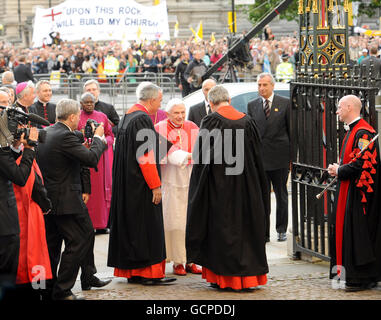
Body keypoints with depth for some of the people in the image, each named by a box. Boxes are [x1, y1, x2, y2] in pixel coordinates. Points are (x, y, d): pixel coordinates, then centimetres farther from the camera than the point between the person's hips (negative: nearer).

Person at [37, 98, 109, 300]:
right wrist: (97, 138, -4)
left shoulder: (46, 133, 10)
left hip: (48, 198, 10)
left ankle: (49, 287, 21)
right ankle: (62, 290, -3)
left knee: (51, 244, 15)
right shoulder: (65, 136, -18)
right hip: (66, 200, -10)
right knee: (78, 241, -3)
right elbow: (92, 159, -20)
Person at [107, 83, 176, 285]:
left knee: (130, 226, 12)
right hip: (141, 185, -10)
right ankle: (148, 272, -2)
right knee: (147, 226, -4)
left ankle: (131, 271, 16)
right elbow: (146, 156, -21)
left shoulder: (127, 117, 12)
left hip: (126, 184, 10)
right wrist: (155, 185, -18)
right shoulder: (142, 119, -17)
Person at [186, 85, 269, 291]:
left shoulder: (211, 121, -10)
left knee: (221, 228, 3)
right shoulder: (247, 121, 2)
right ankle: (248, 275, 13)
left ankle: (223, 277, 5)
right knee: (246, 226, 10)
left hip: (219, 185, -4)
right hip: (245, 187, 4)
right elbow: (257, 156, 7)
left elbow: (200, 157, -11)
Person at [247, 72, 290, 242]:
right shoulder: (252, 105, 7)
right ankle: (263, 233, 8)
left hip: (280, 157, -2)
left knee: (281, 196, 8)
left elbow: (291, 129, 2)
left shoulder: (285, 103, 1)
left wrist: (293, 154, -1)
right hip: (259, 157, 2)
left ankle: (281, 230, 19)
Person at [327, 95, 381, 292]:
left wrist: (339, 171, -11)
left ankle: (362, 278, -2)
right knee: (346, 230, 11)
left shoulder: (363, 133, -17)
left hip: (358, 192, -10)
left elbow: (362, 163, -24)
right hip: (348, 191, 10)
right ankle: (349, 274, 16)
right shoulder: (352, 131, 16)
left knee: (358, 235, -7)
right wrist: (338, 168, 7)